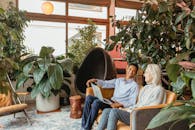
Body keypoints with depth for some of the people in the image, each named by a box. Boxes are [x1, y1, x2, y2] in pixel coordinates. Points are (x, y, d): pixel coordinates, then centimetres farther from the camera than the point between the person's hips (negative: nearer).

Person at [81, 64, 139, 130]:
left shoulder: (134, 85, -4)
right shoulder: (118, 80, 17)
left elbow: (132, 102, -12)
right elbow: (105, 83, 17)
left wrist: (119, 104, -26)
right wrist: (95, 80, 0)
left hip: (118, 106, -7)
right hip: (110, 102, 7)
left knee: (96, 102, -29)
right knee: (89, 98, -10)